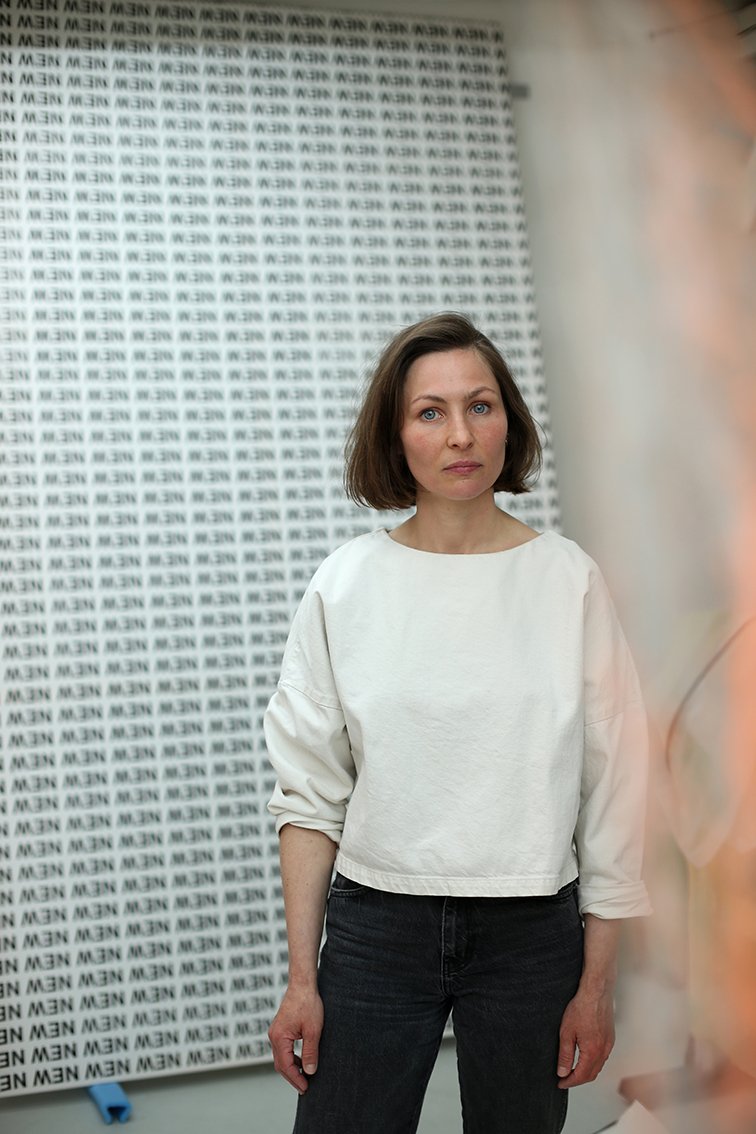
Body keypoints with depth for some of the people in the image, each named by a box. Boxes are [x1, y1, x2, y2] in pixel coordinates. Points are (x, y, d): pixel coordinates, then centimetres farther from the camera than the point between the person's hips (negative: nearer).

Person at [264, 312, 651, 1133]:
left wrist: (597, 982, -1)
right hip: (376, 923, 0)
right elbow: (309, 795, 0)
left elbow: (609, 790, -2)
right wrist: (302, 977, -1)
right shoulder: (344, 586, -3)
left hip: (531, 933, 0)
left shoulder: (569, 579, -4)